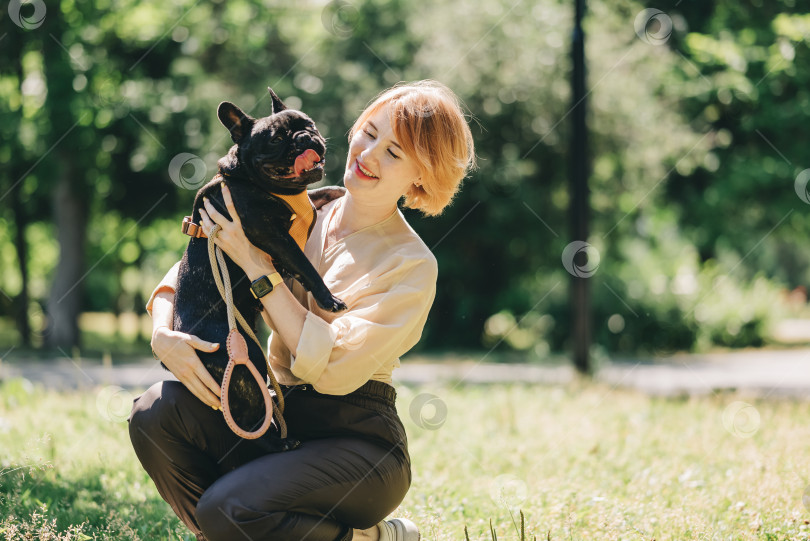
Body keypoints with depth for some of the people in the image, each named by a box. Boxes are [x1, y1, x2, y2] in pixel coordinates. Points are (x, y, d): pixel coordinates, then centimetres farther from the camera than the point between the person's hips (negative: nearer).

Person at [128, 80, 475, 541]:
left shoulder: (412, 266, -9)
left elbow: (332, 368, -20)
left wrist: (256, 264, -18)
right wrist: (164, 334, -14)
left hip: (359, 443, -5)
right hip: (279, 420, 5)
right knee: (156, 413, -21)